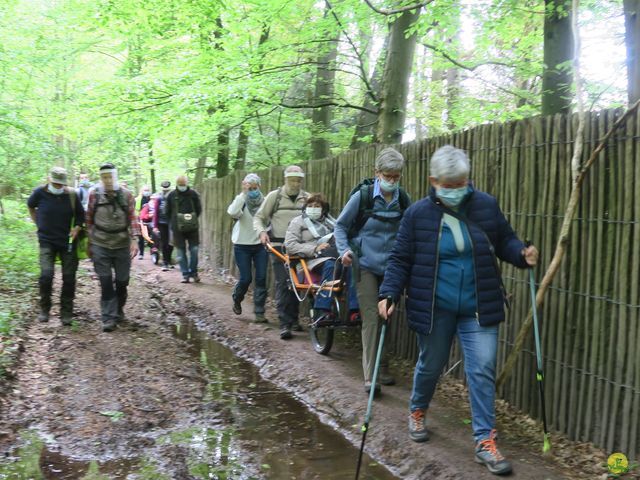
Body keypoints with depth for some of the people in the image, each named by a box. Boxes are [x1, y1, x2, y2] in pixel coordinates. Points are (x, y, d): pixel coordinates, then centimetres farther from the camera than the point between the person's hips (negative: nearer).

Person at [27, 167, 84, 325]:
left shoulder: (72, 195, -5)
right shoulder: (40, 193, -6)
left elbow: (81, 214, 9)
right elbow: (30, 206, 16)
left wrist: (77, 227, -8)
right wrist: (38, 223, 8)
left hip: (67, 242, 1)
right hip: (47, 241, -1)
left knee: (69, 278, 1)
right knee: (46, 275, -15)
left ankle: (66, 313, 15)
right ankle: (44, 309, 6)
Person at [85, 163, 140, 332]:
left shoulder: (126, 195, 1)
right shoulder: (94, 194, 0)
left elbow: (133, 218, 0)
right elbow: (89, 219, 6)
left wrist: (134, 240, -7)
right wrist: (89, 241, 7)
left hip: (122, 245, 1)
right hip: (100, 245, -1)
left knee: (122, 281, 10)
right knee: (106, 282, -3)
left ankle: (119, 310, 32)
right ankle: (109, 317, 2)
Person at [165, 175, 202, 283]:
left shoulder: (193, 194, -1)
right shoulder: (171, 195, 1)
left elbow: (199, 209, 7)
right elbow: (168, 212, 9)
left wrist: (193, 220, 3)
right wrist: (173, 223, 7)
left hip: (192, 227, -1)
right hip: (177, 228, 1)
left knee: (194, 250, -2)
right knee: (181, 251, 3)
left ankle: (193, 272, 13)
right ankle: (185, 274, 10)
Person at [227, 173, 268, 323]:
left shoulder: (265, 201, -2)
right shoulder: (241, 200, -8)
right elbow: (233, 212, -29)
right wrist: (243, 193, -30)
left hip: (260, 245, 2)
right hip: (242, 246, -2)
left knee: (261, 278, -2)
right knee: (246, 279, 1)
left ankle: (259, 312, 6)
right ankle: (237, 300, 32)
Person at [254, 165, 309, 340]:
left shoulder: (307, 198, 5)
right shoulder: (274, 196, 0)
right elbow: (259, 217, 4)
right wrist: (261, 232, -15)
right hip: (279, 246, -3)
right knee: (282, 284, -9)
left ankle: (293, 319, 25)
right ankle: (285, 324, -9)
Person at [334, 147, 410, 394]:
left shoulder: (403, 199, 0)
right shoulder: (362, 196, -10)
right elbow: (341, 225, -1)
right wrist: (344, 249, -17)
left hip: (391, 268, 4)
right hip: (366, 266, -4)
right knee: (371, 319, -8)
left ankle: (383, 368, 32)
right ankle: (370, 376, -3)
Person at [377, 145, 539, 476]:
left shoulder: (486, 206, -3)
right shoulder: (418, 214, -8)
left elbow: (504, 241, 9)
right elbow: (400, 260, -4)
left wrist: (522, 254, -13)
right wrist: (389, 293, -16)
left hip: (478, 308, 1)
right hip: (434, 309, -1)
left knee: (483, 370, -1)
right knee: (430, 366, 15)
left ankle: (485, 441, 9)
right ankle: (417, 412, 43)